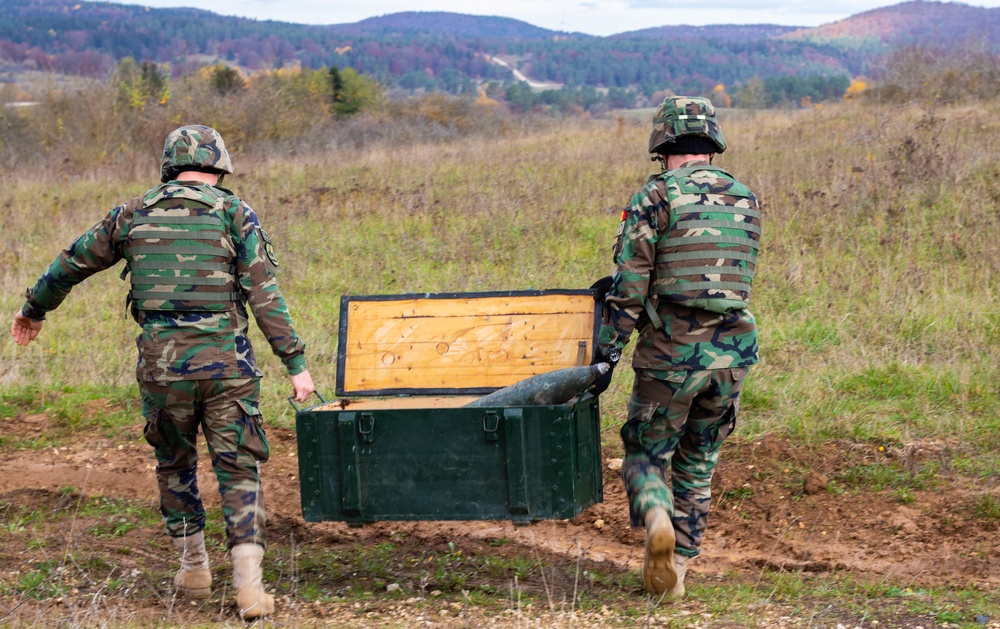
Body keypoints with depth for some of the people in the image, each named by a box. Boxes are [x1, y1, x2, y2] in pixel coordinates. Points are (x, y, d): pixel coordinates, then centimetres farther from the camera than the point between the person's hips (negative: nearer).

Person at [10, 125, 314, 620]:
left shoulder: (133, 214, 9)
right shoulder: (234, 213, 1)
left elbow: (72, 264, 21)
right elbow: (265, 297, -6)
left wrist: (34, 310, 37)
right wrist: (295, 363, -4)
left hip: (161, 364, 2)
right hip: (224, 363, -2)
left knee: (175, 464, 22)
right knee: (238, 471, 5)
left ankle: (193, 569, 27)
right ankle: (248, 583, -5)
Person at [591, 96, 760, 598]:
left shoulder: (656, 196, -8)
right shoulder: (746, 202, 10)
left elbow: (630, 284, -12)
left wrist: (606, 352, -4)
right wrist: (618, 286, 18)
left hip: (670, 356, -4)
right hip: (731, 356, 4)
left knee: (646, 454, 12)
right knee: (697, 464, 19)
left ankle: (656, 517, -17)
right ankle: (678, 565, 22)